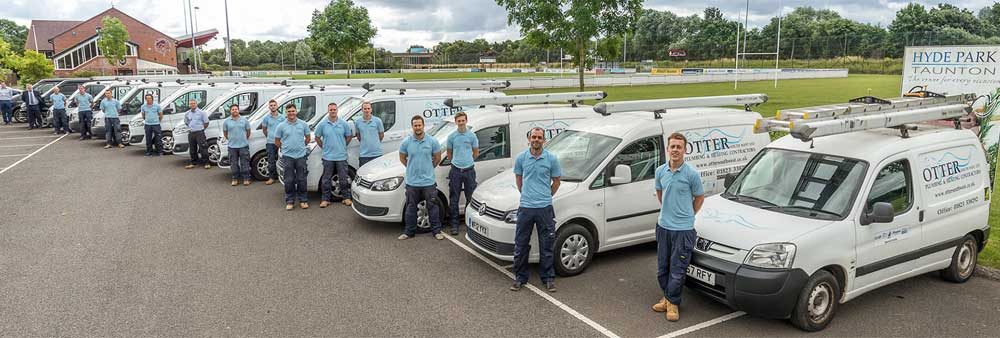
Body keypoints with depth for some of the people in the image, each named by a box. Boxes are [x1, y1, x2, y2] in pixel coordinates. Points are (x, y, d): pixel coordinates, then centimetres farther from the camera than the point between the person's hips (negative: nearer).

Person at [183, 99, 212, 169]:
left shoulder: (201, 112, -3)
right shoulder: (187, 114, 11)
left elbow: (206, 123, -1)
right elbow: (186, 122, 25)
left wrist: (201, 129, 2)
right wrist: (191, 128, 16)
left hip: (199, 133, -5)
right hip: (191, 133, 5)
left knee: (203, 148, -9)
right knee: (192, 149, 10)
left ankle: (207, 163, -6)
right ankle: (193, 163, 20)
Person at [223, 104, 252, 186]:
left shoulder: (244, 120, 2)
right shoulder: (227, 121, 3)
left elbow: (248, 131, 10)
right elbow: (225, 132, 11)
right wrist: (230, 139, 9)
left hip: (243, 145, -1)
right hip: (232, 146, 1)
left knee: (245, 163, 0)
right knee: (234, 163, 7)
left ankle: (246, 179, 6)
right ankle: (235, 179, 15)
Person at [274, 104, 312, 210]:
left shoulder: (303, 124, 3)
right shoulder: (281, 126, 0)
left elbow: (308, 138, 14)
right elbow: (277, 141, 8)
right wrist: (285, 148, 10)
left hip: (301, 155, 1)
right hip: (287, 156, -1)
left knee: (301, 179, 5)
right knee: (289, 180, 4)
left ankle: (303, 200, 14)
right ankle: (289, 201, 12)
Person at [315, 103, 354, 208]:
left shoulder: (343, 124, 1)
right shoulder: (322, 124, -1)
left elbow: (349, 136, 12)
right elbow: (317, 137, 8)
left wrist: (343, 146, 6)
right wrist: (324, 147, 3)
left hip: (341, 156, 0)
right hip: (328, 157, 0)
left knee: (343, 179, 7)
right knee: (326, 179, 5)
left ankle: (346, 198, 17)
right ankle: (326, 199, 13)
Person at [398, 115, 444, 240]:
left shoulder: (432, 141, -5)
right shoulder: (406, 142, -3)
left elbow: (437, 158, 6)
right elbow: (402, 158, 10)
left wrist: (429, 168, 9)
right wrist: (412, 168, 9)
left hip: (428, 181, -1)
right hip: (412, 182, 1)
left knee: (432, 207, 7)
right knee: (411, 207, 11)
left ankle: (436, 231, 17)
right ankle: (409, 231, 21)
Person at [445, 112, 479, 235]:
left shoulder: (472, 136, 1)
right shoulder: (451, 137, 2)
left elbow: (476, 153, 11)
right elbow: (449, 154, 13)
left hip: (469, 170, 0)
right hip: (456, 170, 0)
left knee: (470, 198, 6)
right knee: (454, 200, 2)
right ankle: (455, 224, 9)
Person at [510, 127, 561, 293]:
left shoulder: (551, 159, -2)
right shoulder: (521, 157, 1)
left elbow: (556, 181, 8)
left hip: (545, 208, -1)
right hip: (525, 207, 1)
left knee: (546, 245, 7)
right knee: (521, 245, 7)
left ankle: (548, 278, 20)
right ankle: (520, 277, 20)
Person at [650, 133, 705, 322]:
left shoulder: (692, 174, -12)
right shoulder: (660, 171, 1)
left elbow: (700, 197, 3)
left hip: (683, 228, -5)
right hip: (663, 226, 5)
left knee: (677, 270, 0)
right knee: (662, 267, 13)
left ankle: (673, 303, 16)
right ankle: (667, 297, 31)